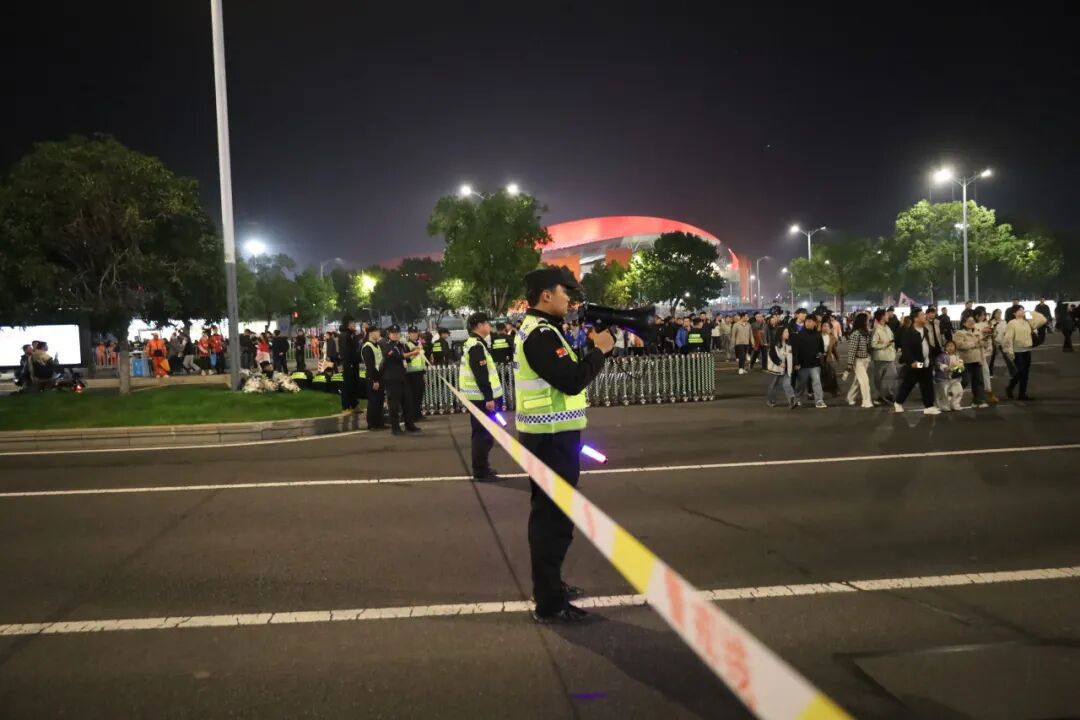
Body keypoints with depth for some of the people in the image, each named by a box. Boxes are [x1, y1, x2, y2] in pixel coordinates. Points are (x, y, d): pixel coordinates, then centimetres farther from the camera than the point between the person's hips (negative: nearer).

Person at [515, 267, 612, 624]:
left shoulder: (535, 328, 14)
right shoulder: (541, 333, -19)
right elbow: (572, 381, -25)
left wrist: (592, 348, 5)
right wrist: (599, 350, -13)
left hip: (547, 434, 11)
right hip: (551, 437, -11)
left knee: (549, 512, 20)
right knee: (554, 516, -5)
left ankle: (549, 585, 34)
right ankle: (549, 603, 2)